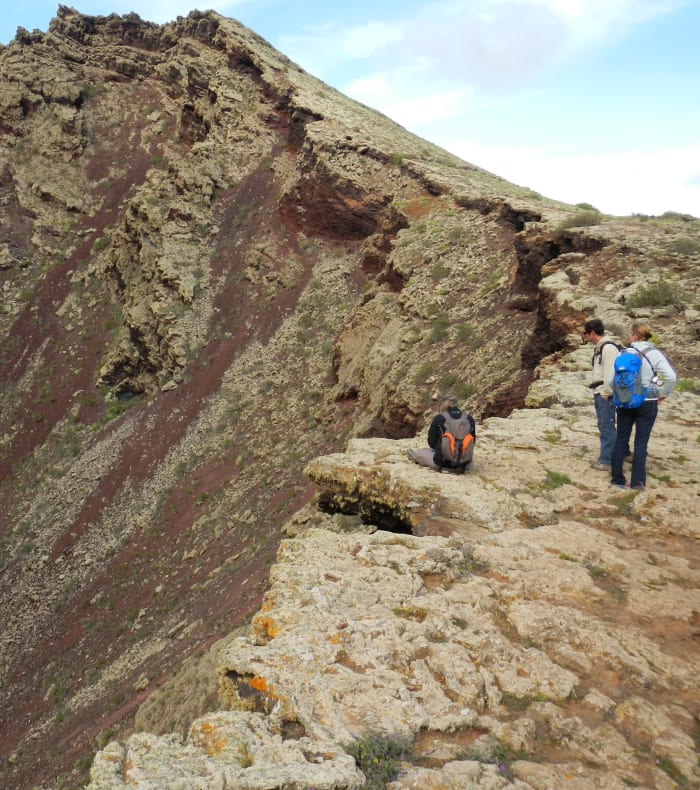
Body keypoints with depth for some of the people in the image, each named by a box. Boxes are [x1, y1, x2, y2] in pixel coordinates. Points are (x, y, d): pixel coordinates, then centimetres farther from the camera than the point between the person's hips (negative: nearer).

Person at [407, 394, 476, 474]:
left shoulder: (439, 418, -12)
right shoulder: (469, 419, -5)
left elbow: (431, 443, -2)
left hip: (444, 464, -3)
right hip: (465, 464, 3)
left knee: (424, 452, 32)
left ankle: (415, 455, 64)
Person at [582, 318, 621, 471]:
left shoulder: (608, 347, -16)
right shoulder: (599, 347, 17)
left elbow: (610, 373, -21)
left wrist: (605, 393, -18)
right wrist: (597, 392, 15)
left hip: (606, 394, -10)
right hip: (599, 393, 10)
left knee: (607, 427, -6)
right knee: (603, 427, 15)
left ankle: (607, 461, -2)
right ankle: (604, 457, 24)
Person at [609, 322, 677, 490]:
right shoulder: (654, 354, -8)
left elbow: (611, 380, -6)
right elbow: (671, 377, -18)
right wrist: (663, 394, -4)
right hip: (647, 403, -1)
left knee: (621, 439, 12)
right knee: (641, 442, 5)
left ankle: (617, 478, 17)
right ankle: (637, 481, 9)